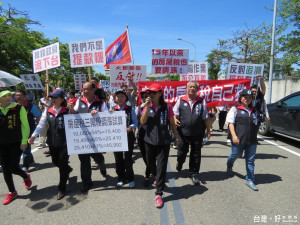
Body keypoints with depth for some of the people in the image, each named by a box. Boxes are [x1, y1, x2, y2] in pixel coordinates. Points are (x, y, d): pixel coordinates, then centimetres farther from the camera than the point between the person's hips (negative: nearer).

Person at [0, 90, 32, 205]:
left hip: (16, 143, -3)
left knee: (13, 168, -4)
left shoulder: (19, 108, -9)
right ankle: (12, 192, 26)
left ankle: (26, 176, 31)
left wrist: (24, 141, -10)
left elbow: (25, 125, -6)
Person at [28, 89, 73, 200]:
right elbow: (41, 125, -1)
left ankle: (62, 189, 18)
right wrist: (33, 136, -10)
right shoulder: (47, 112, 4)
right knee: (55, 161, 20)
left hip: (64, 142, -5)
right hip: (52, 142, 5)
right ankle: (68, 170, 54)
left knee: (63, 164, 1)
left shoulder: (67, 111, -8)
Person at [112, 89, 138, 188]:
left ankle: (130, 179, 19)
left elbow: (135, 122, -3)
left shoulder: (130, 109, 0)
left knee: (128, 158, 1)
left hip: (128, 136, -2)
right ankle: (121, 178, 27)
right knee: (118, 159, 11)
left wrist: (131, 127, -22)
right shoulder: (112, 110, 7)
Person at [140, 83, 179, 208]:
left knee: (161, 167, -3)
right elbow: (142, 122, -12)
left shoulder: (167, 107, -5)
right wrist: (147, 107, -19)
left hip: (164, 142, -3)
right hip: (150, 141, 3)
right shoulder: (147, 107, 2)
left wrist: (176, 137, 8)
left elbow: (172, 123, 3)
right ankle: (157, 178, 52)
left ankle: (159, 194, 9)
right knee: (150, 163, 20)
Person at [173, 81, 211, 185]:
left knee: (195, 154, 9)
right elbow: (175, 113, 8)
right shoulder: (181, 100, 3)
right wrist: (175, 120, -13)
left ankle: (193, 174, 26)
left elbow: (206, 118, 8)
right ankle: (179, 163, 47)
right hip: (183, 132, 0)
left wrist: (208, 130, 6)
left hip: (197, 133, 1)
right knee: (182, 152, 12)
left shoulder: (201, 101, 4)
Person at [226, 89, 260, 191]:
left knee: (250, 160, 7)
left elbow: (257, 123, 24)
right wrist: (234, 135, -17)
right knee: (234, 155, 16)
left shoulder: (254, 110, 11)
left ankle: (250, 180, 18)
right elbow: (231, 123, -9)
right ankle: (229, 167, 47)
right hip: (238, 139, -3)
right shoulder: (235, 109, -3)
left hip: (252, 140, 4)